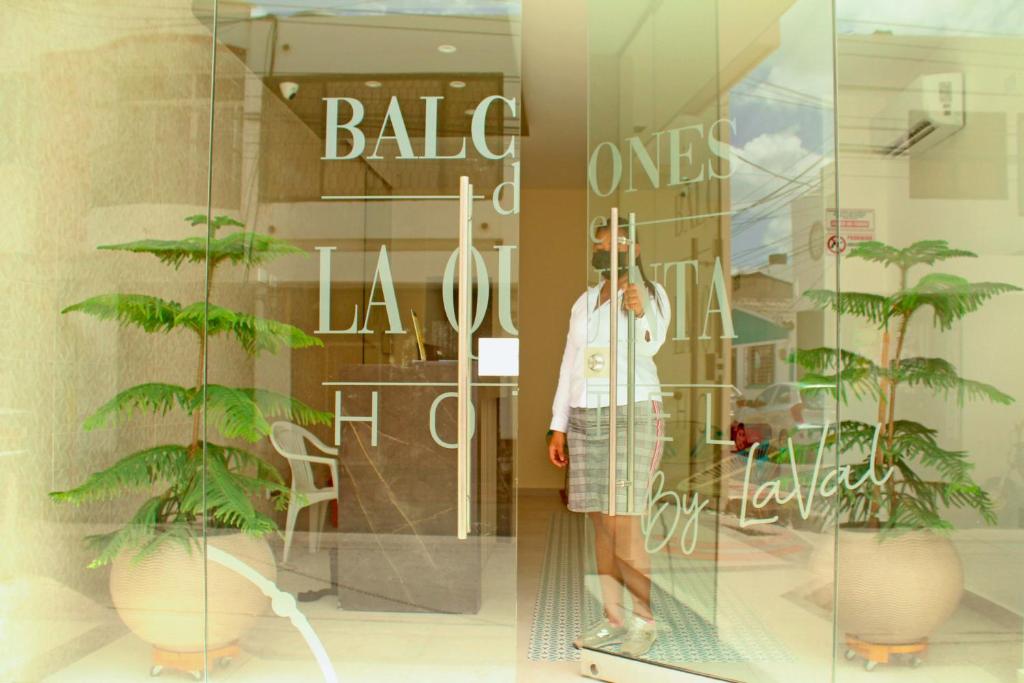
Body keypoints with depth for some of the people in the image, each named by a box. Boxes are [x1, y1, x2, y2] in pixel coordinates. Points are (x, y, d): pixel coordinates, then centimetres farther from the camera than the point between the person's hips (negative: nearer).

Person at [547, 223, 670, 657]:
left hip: (632, 415, -5)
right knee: (600, 522, 6)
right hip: (585, 419, 6)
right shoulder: (584, 302, 15)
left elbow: (649, 346, -17)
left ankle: (645, 621, 6)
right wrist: (558, 428, 10)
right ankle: (614, 620, 15)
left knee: (623, 524, -10)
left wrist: (638, 315, -38)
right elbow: (569, 365, 14)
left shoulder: (652, 295, -1)